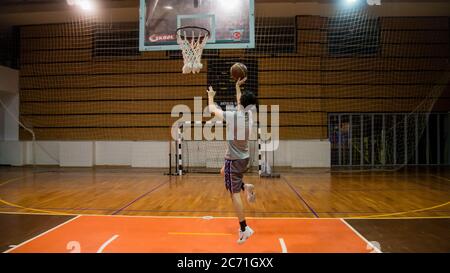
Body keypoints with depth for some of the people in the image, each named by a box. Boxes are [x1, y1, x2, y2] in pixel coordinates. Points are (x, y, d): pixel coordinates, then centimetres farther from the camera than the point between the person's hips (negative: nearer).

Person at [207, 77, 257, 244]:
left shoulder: (232, 116, -18)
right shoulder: (249, 114, 0)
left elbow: (212, 110, -2)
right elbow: (242, 104, 23)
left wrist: (210, 96, 17)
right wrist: (237, 86, 29)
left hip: (234, 160, -7)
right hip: (244, 158, 7)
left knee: (234, 194, -3)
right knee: (224, 172, 33)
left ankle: (244, 230, -1)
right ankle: (246, 187, 13)